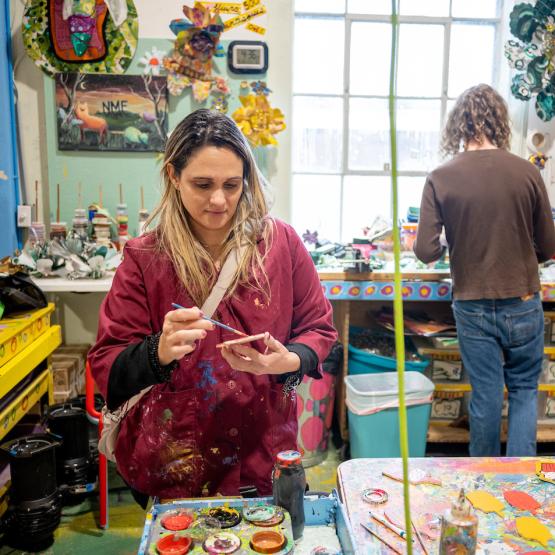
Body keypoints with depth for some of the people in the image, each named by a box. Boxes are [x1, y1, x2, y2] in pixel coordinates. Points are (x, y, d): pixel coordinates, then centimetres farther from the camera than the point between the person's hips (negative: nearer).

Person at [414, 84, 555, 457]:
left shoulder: (440, 178, -9)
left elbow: (425, 251, -11)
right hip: (523, 304, 0)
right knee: (525, 389, 19)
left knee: (486, 395, 14)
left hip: (473, 307, 0)